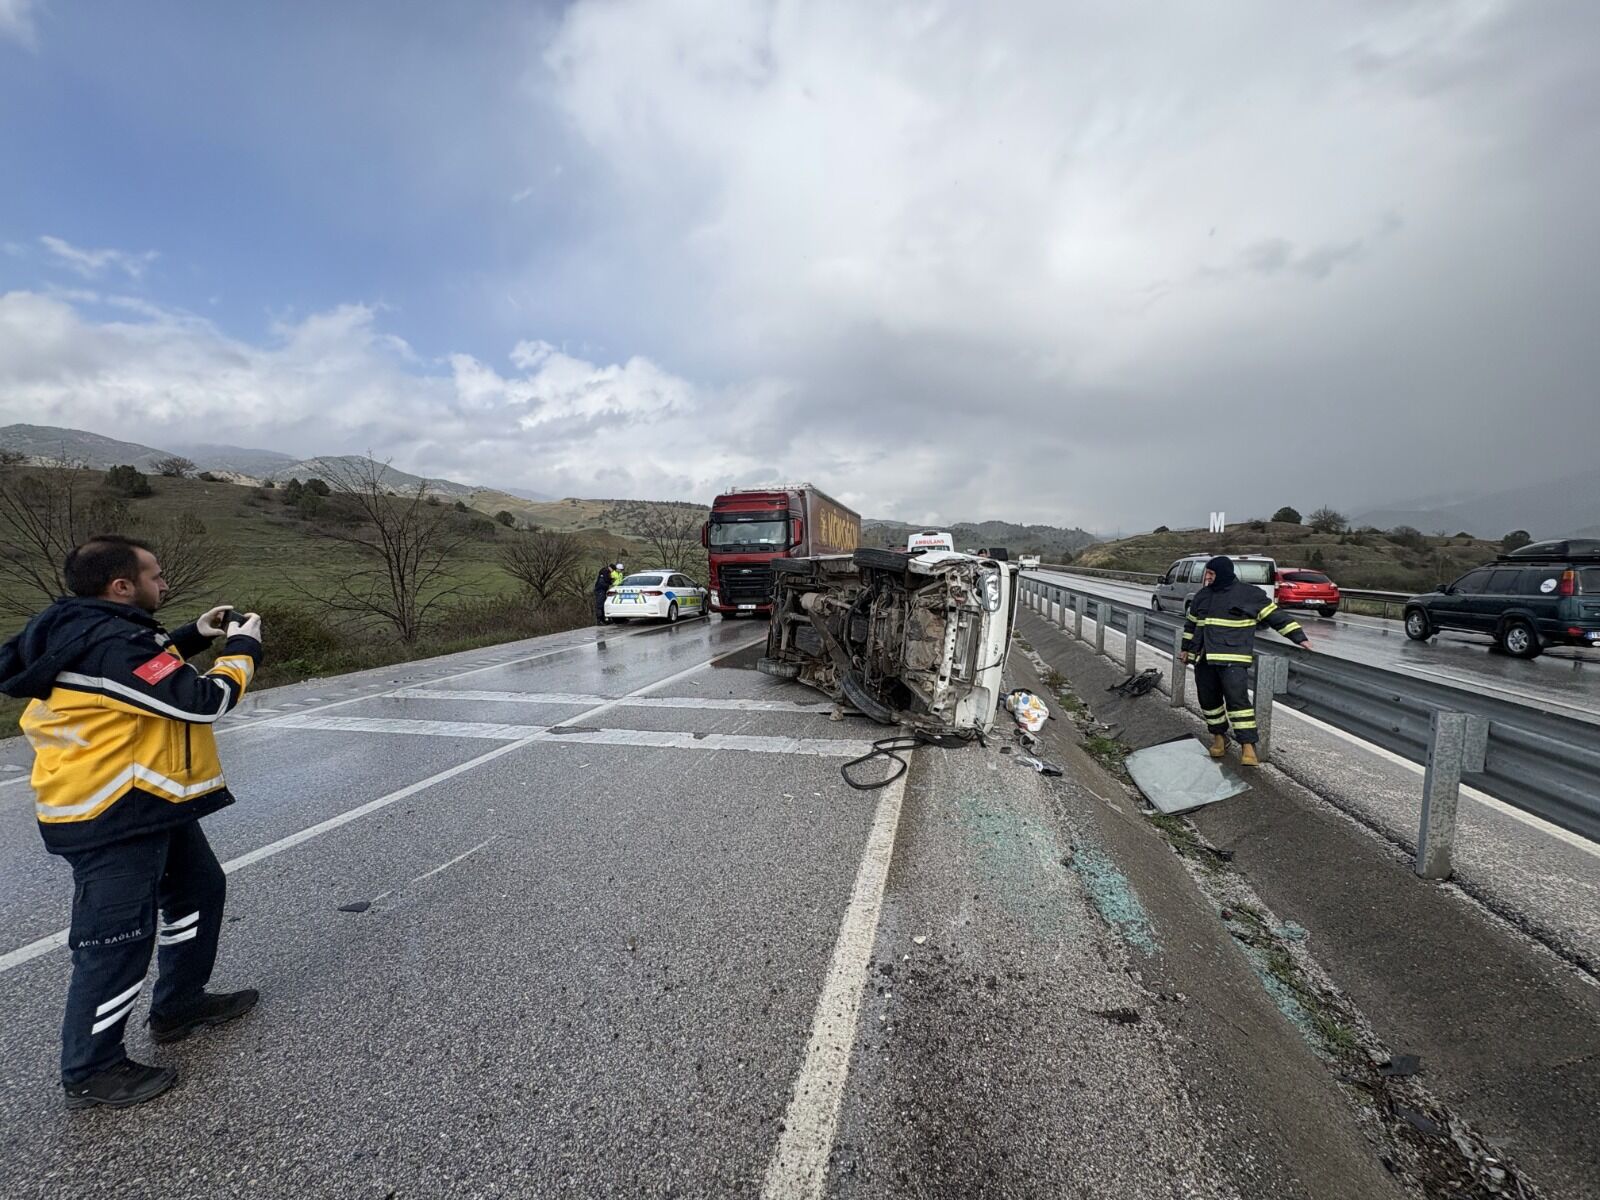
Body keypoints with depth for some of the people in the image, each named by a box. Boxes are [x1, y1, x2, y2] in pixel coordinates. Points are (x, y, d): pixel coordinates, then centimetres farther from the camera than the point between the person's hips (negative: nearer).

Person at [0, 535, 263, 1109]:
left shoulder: (82, 630, 6)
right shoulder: (110, 643, -26)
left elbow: (148, 671, 24)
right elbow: (202, 700, -26)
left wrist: (195, 636, 13)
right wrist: (243, 648, -12)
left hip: (147, 802, 11)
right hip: (112, 818, -11)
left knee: (198, 889, 21)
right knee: (117, 940, 2)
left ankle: (179, 1005, 37)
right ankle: (91, 1072, 21)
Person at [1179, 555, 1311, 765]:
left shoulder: (1250, 594, -3)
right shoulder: (1203, 595, 14)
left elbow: (1276, 616, -1)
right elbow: (1191, 623, 24)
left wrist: (1299, 636, -6)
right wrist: (1187, 648, 27)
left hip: (1233, 658, -6)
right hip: (1204, 658, 6)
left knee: (1237, 698, -14)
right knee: (1208, 699, 10)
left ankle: (1248, 745, -8)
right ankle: (1219, 736, 26)